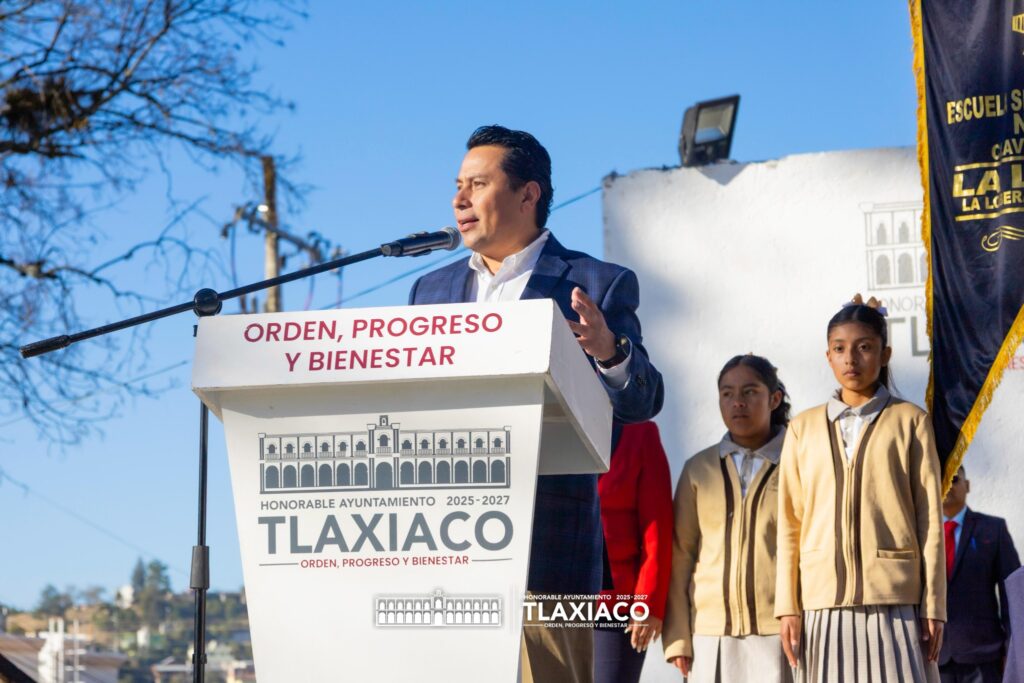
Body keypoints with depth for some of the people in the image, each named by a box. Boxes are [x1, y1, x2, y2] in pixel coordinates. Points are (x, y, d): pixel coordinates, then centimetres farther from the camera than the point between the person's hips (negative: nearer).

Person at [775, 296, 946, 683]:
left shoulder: (909, 421, 7)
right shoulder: (804, 428, 12)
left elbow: (930, 518, 4)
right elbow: (789, 524, 10)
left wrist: (933, 605, -2)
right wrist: (787, 606, 3)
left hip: (895, 599, -2)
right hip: (824, 599, 2)